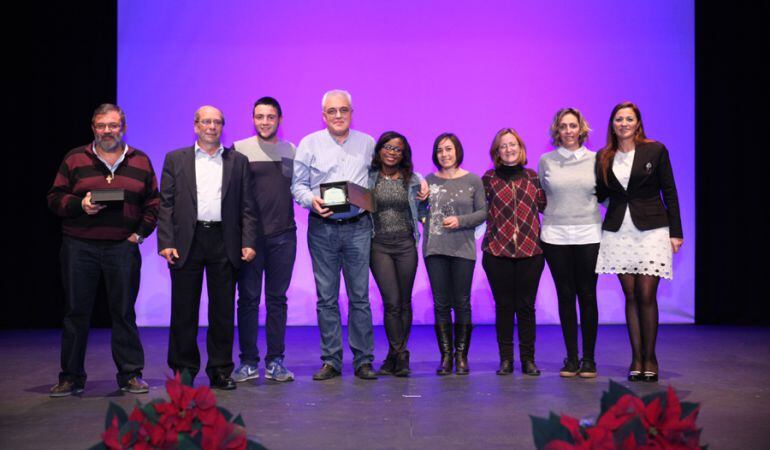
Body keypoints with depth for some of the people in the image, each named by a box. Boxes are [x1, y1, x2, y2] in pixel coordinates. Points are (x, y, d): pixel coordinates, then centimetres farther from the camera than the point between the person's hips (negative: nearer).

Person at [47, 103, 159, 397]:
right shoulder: (75, 159, 7)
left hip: (123, 248, 0)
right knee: (76, 312, 5)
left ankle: (131, 375, 12)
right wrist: (80, 204, -12)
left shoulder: (140, 162, 10)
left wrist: (140, 233, 0)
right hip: (79, 247, 0)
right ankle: (71, 377, 14)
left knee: (124, 312, 4)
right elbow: (55, 197, 6)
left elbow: (153, 202, 11)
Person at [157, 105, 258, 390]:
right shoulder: (175, 159, 10)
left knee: (223, 310, 4)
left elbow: (247, 206, 7)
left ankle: (220, 371, 13)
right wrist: (166, 242, -6)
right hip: (186, 242, 0)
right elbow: (166, 204, 4)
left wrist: (248, 242, -3)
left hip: (224, 242, 1)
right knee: (184, 310, 4)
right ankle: (183, 371, 14)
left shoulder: (238, 161, 12)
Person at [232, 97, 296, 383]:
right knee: (248, 298, 2)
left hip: (283, 234, 3)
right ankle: (248, 362, 11)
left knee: (277, 298, 7)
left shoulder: (291, 150, 11)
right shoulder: (239, 149, 1)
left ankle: (275, 362, 15)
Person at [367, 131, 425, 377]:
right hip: (379, 245, -2)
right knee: (392, 302, -9)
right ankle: (400, 356, -2)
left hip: (405, 244, 2)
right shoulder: (368, 177, 2)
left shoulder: (412, 180, 6)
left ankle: (395, 356, 16)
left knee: (404, 303, 5)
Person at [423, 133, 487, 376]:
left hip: (463, 249, -1)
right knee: (441, 303, 3)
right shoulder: (429, 181, 8)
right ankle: (445, 356, 10)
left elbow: (483, 212, 1)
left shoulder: (473, 181, 4)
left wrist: (460, 221, -11)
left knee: (461, 303, 1)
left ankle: (461, 356, 10)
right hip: (435, 249, 2)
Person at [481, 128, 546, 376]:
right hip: (497, 250, -1)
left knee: (526, 306, 4)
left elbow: (545, 206, 10)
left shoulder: (533, 177, 9)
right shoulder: (489, 178, 5)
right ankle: (505, 360, 13)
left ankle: (528, 359, 13)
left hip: (530, 250, 1)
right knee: (503, 306, 4)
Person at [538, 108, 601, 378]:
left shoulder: (595, 160, 4)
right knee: (565, 296, 5)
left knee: (587, 295, 1)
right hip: (555, 235, 1)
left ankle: (589, 358, 11)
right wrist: (552, 213, 3)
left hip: (588, 235, -1)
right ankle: (571, 358, 14)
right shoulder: (546, 161, 6)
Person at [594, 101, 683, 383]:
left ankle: (649, 359, 8)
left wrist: (675, 232, -1)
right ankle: (636, 359, 11)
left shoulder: (655, 151, 1)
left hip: (651, 230, -2)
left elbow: (669, 193, 2)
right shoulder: (603, 157, 8)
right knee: (631, 296, 4)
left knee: (646, 296, -5)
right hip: (618, 232, 2)